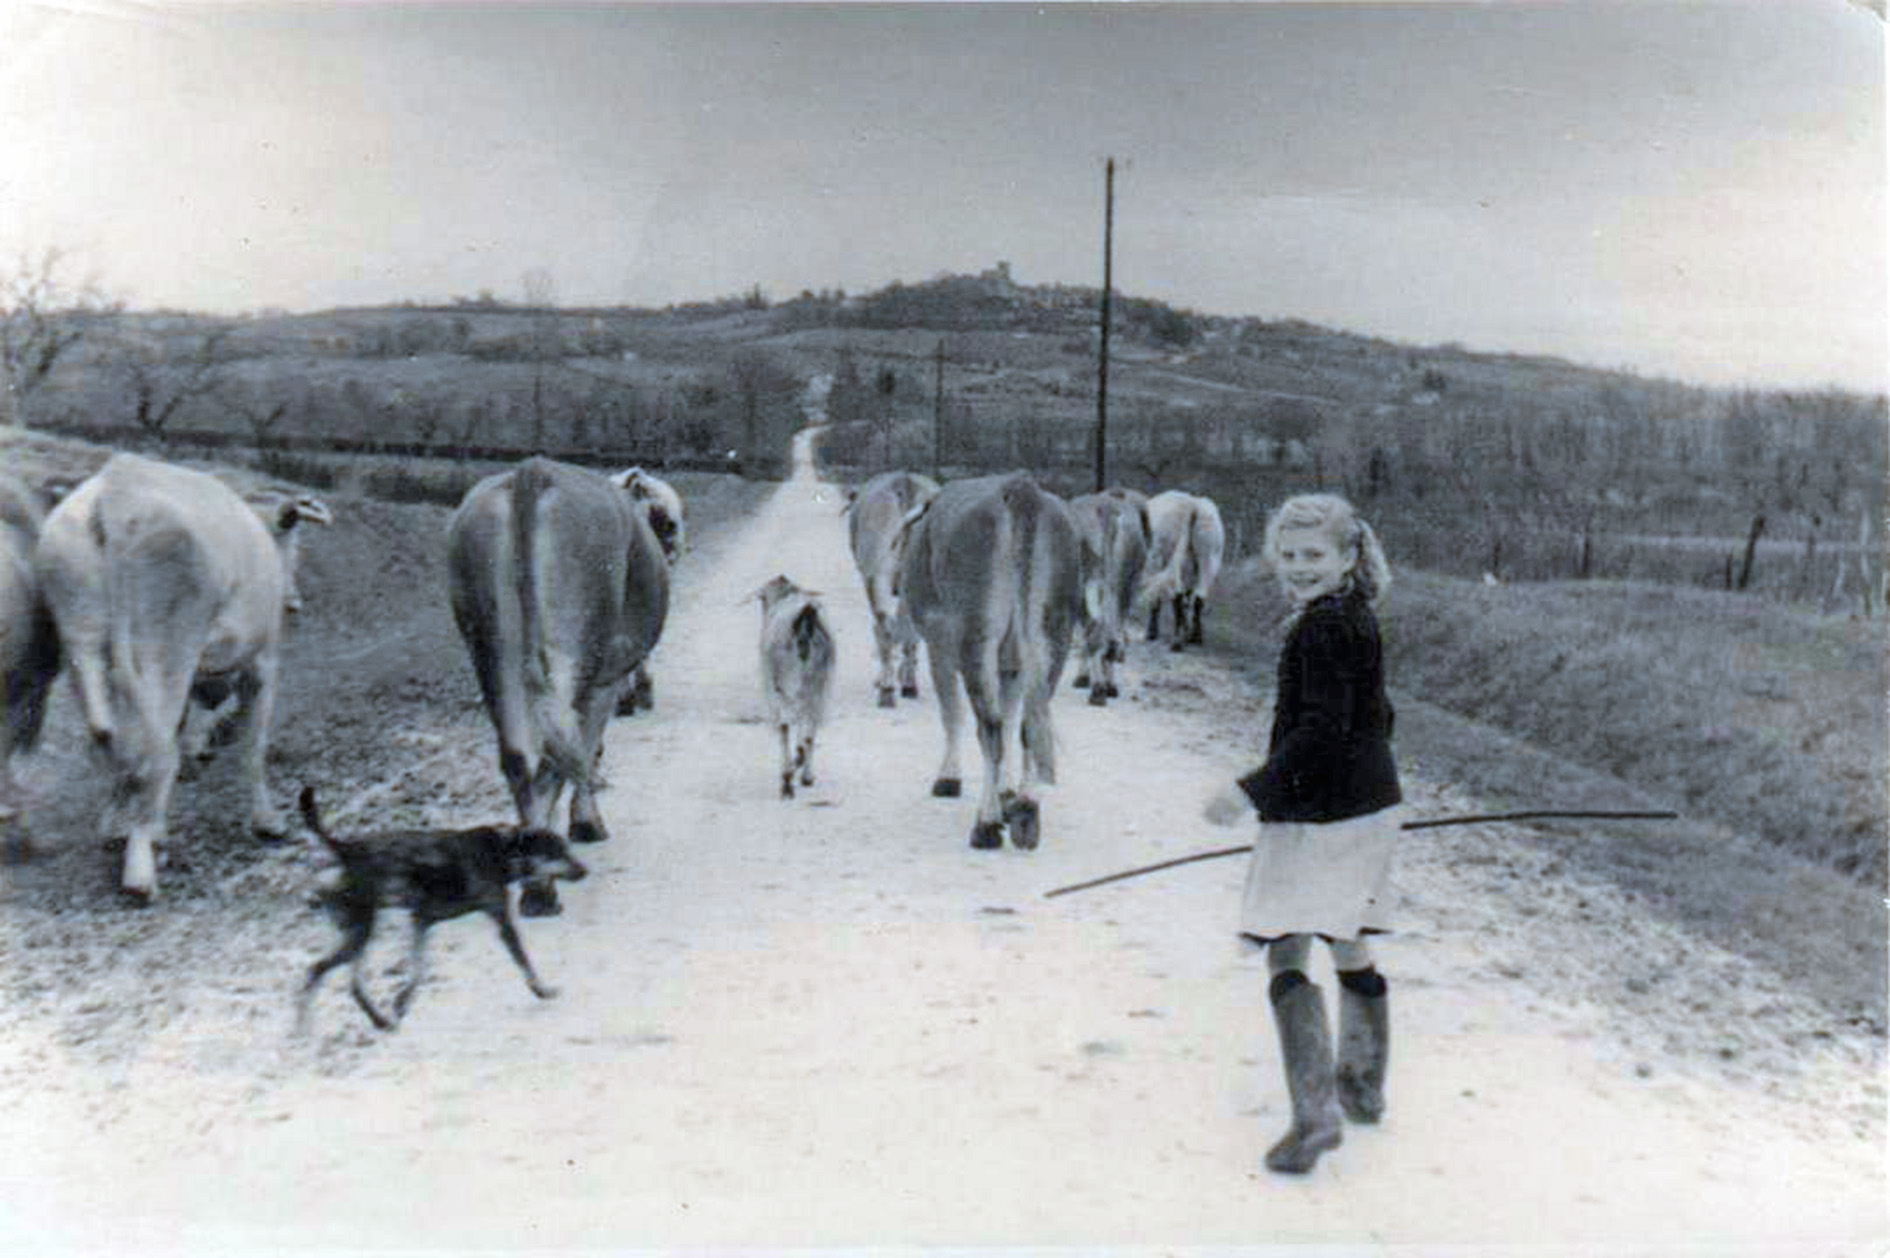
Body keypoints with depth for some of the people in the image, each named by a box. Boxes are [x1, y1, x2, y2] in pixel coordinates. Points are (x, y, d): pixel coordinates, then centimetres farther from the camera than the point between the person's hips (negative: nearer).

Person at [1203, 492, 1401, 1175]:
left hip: (1321, 815, -10)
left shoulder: (1326, 625, -17)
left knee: (1285, 952, -8)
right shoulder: (1355, 618, 13)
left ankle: (1317, 1114, -11)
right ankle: (1363, 1086, 36)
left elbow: (1322, 729, -25)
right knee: (1348, 945, 21)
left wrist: (1252, 791, -25)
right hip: (1370, 805, 10)